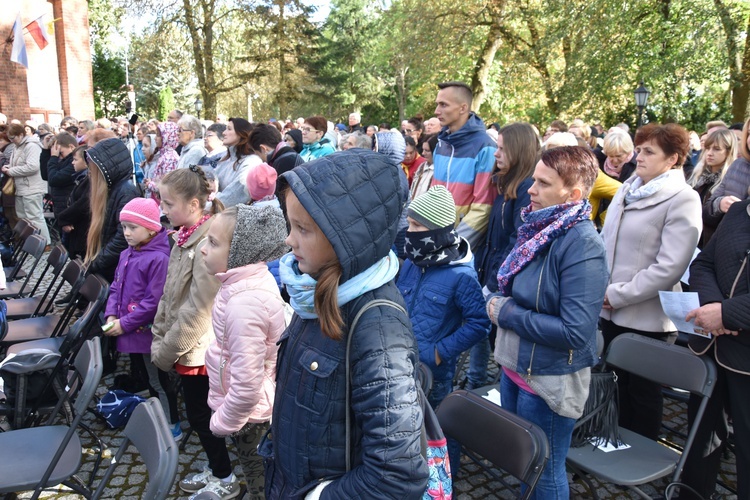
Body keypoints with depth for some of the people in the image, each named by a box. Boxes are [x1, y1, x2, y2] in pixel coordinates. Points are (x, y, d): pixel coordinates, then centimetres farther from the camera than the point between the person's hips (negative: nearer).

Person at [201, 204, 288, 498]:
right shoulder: (257, 277, -5)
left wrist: (223, 421, -13)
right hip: (262, 407, 9)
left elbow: (246, 384, -31)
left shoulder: (243, 303, -33)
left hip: (248, 415, -8)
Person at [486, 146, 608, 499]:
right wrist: (497, 301, -3)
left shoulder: (582, 245, -23)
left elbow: (575, 332, -28)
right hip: (514, 365, 8)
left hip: (549, 380, -8)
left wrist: (507, 313, -20)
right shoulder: (538, 226, 2)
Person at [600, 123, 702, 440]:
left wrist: (617, 294, -17)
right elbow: (605, 241, 13)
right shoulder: (627, 190, 8)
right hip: (611, 311, 6)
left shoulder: (682, 199, -12)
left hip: (647, 316, -6)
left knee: (643, 393, 10)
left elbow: (669, 267, -19)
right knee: (622, 384, 20)